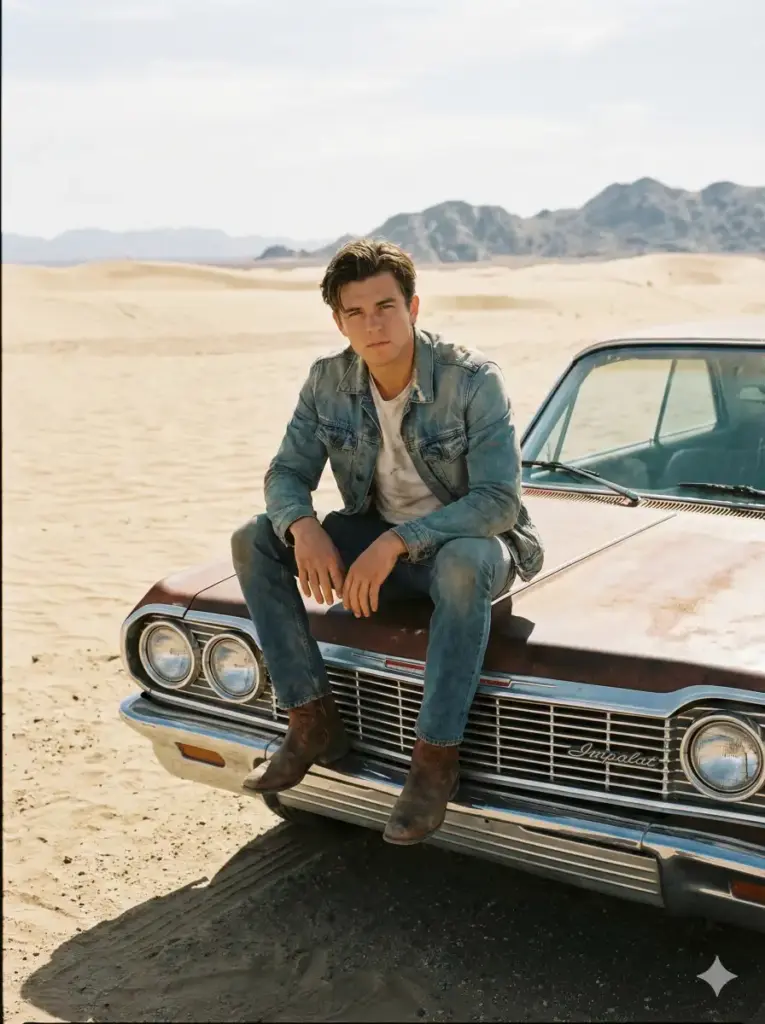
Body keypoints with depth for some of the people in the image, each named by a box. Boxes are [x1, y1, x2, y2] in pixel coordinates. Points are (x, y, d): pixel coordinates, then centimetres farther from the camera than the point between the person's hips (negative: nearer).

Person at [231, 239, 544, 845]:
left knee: (463, 565, -41)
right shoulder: (329, 381, -6)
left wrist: (396, 542, -36)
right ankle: (314, 722, -11)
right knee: (253, 541, -12)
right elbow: (287, 473, -2)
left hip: (469, 541, -5)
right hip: (377, 537, 5)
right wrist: (303, 527, -26)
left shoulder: (473, 380, -20)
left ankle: (436, 757, -27)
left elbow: (498, 501, -25)